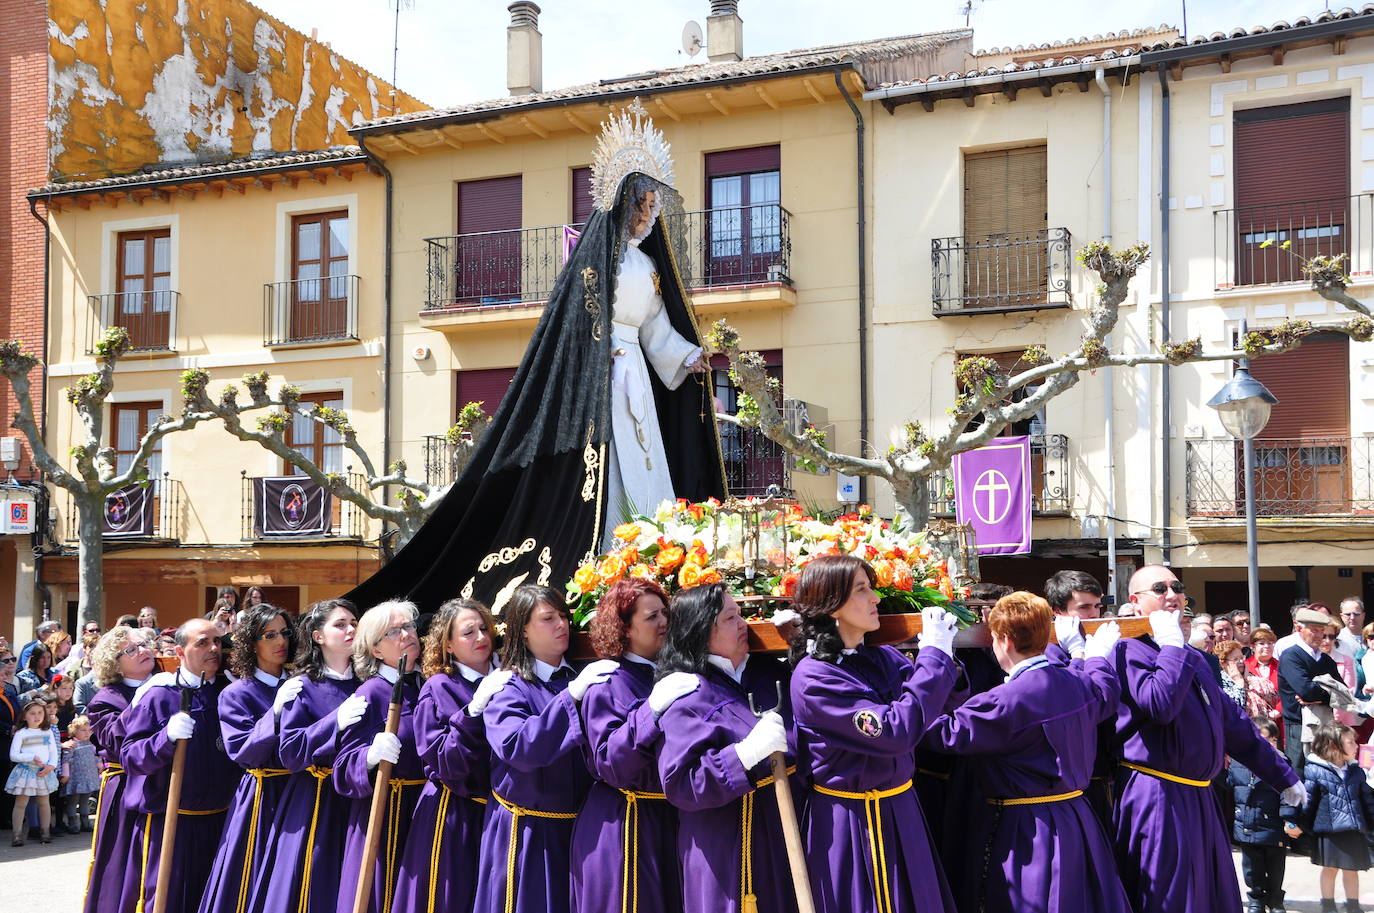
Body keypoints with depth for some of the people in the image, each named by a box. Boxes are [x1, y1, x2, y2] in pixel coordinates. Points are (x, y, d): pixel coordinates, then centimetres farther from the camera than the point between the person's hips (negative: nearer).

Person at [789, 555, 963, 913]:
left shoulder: (884, 658, 2)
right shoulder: (812, 678, -19)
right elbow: (895, 731, -26)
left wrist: (943, 655, -15)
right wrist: (934, 655, -20)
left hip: (900, 812, 7)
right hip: (850, 825, -7)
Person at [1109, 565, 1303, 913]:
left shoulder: (1191, 657, 16)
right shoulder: (1129, 650, -10)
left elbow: (1233, 722, 23)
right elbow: (1160, 705, -28)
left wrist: (1282, 775, 26)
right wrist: (1171, 645, -18)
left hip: (1198, 797, 9)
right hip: (1158, 800, -9)